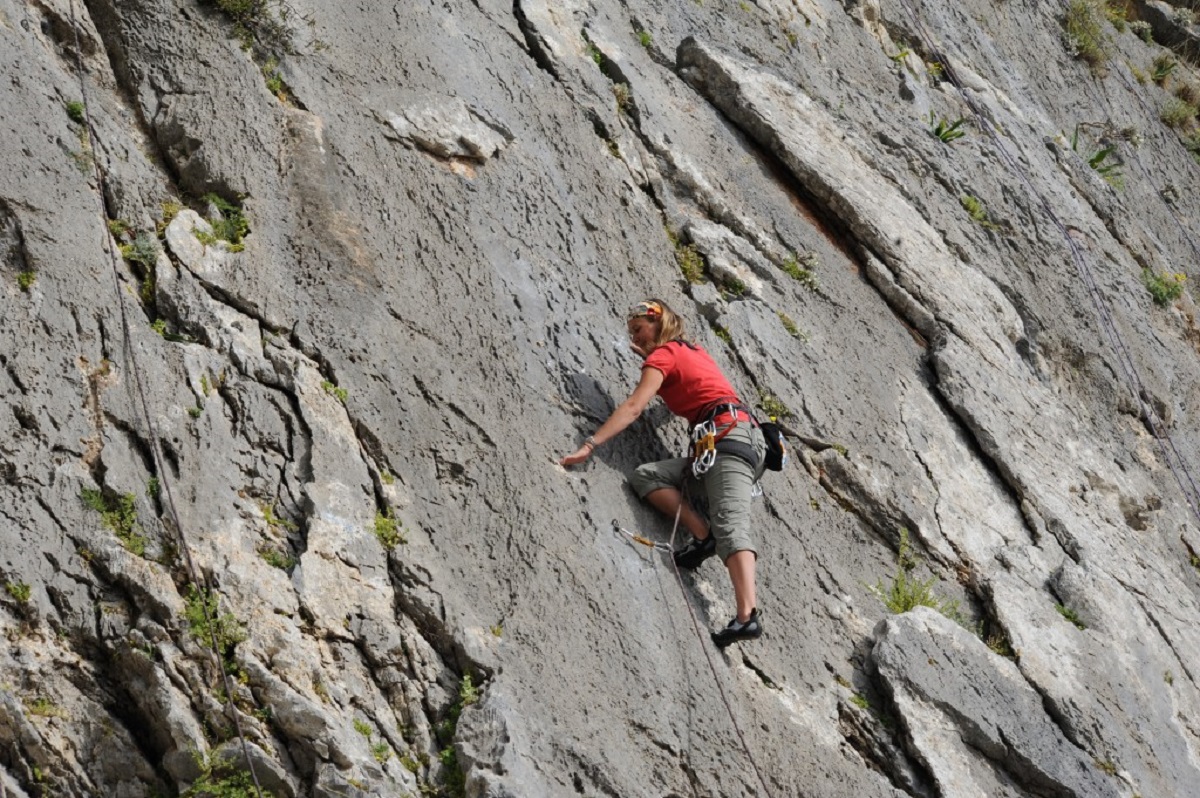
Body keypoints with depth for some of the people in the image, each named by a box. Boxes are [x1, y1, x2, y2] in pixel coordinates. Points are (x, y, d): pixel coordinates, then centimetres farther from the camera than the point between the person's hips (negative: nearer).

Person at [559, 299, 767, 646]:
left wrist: (589, 445, -18)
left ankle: (748, 615, -36)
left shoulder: (663, 355, 4)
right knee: (645, 476, -4)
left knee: (730, 528, -22)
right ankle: (704, 537, -23)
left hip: (729, 435, -9)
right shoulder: (692, 351, 30)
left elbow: (633, 407, -12)